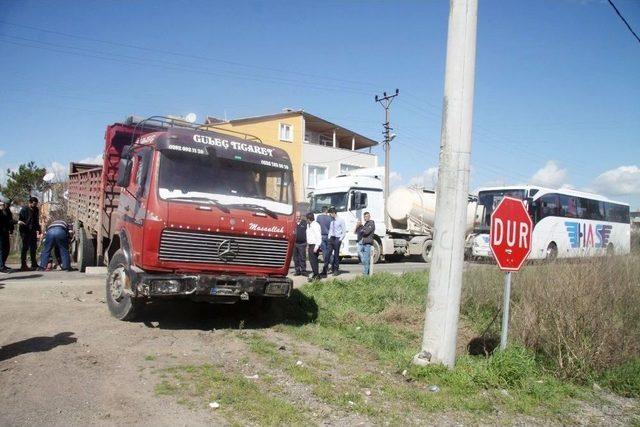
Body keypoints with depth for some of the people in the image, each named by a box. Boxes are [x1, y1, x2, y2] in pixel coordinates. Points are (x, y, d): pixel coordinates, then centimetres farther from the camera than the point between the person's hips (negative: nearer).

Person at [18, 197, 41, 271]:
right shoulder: (24, 209, -5)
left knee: (33, 246, 10)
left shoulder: (36, 210, 14)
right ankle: (23, 264, -6)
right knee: (25, 246, -9)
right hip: (25, 231, -6)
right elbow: (19, 218, -9)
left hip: (33, 231, 6)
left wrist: (38, 229, 18)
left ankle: (34, 264, 18)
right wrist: (20, 222, -30)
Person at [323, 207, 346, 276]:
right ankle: (325, 269, -3)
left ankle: (336, 270, 13)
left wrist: (340, 239, -10)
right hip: (331, 238, 4)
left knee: (336, 254, 2)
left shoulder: (341, 220, -5)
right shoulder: (331, 220, 8)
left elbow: (344, 231, -4)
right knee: (328, 253, -3)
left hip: (337, 239, -4)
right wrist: (329, 237, 8)